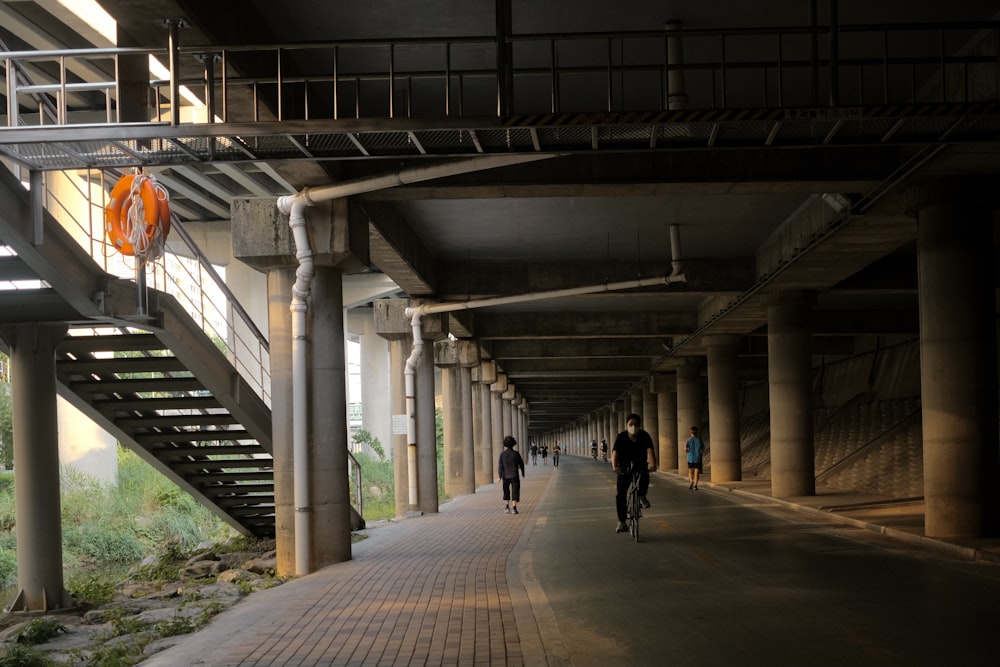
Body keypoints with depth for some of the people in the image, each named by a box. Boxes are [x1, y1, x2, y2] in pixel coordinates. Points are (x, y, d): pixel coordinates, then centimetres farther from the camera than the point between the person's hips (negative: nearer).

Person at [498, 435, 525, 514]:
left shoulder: (502, 454, -6)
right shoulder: (516, 454, -7)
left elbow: (500, 466, -8)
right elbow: (521, 464, 1)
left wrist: (500, 476, -4)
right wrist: (523, 473, 18)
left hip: (505, 476, 2)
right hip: (514, 476, -2)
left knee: (506, 492, 18)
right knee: (515, 492, 2)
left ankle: (507, 506, 16)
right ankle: (514, 507, -7)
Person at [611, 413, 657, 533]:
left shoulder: (645, 436, -16)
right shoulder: (621, 437, -17)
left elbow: (650, 451, -30)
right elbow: (615, 452, -30)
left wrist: (653, 464, -49)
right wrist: (614, 466, -50)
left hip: (640, 465, 0)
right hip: (624, 468, 0)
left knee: (645, 475, -33)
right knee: (620, 494, -10)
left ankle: (642, 496, -3)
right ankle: (621, 522, 1)